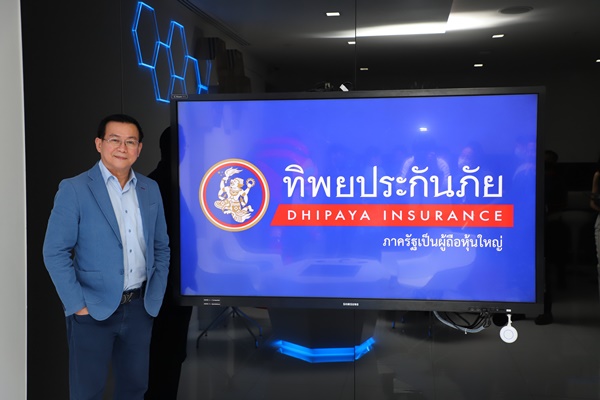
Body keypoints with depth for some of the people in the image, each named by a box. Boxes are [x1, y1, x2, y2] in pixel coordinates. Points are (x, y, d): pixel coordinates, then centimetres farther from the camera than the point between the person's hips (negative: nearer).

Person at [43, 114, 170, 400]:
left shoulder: (151, 189, 5)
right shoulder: (74, 189, -8)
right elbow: (55, 252, -10)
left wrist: (156, 296, 5)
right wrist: (78, 305, -12)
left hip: (140, 308, 4)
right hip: (93, 310, -4)